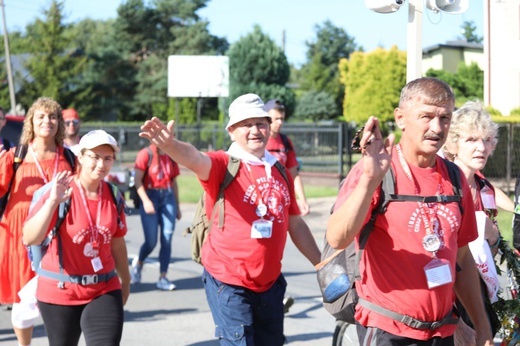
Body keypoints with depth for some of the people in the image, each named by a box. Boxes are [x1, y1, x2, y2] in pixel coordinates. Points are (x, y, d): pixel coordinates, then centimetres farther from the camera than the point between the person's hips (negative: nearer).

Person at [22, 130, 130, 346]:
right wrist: (52, 201, -36)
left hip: (105, 290, 3)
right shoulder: (58, 192, -14)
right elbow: (29, 239, -26)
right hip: (59, 292, -3)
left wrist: (125, 281, 24)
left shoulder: (114, 196, 1)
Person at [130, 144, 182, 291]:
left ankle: (162, 278, 2)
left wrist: (177, 205, 16)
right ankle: (138, 263, 27)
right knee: (151, 242, -5)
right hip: (150, 197, -4)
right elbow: (138, 180, -8)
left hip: (168, 198, 4)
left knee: (167, 240, -4)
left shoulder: (172, 157, 10)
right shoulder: (146, 154, -5)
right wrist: (145, 201, -17)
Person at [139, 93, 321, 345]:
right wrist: (170, 145, -54)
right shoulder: (223, 164, -10)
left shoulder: (280, 172, 7)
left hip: (271, 284, 6)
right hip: (229, 285, -6)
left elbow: (296, 225, 15)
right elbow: (194, 158, -33)